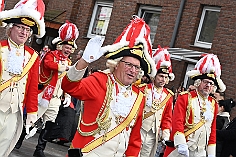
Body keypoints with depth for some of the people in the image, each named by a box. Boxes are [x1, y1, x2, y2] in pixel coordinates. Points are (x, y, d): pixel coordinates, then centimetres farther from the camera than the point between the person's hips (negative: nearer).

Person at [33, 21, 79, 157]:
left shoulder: (69, 63, 14)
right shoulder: (52, 55, -3)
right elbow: (48, 63, -26)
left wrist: (68, 96, 7)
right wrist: (63, 67, -27)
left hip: (56, 98, 6)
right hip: (44, 94, -6)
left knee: (49, 124, 6)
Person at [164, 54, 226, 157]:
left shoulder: (213, 104, 13)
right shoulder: (185, 97, -2)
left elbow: (213, 130, 13)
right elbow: (177, 121, -11)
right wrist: (181, 144, -21)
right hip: (180, 148, -4)